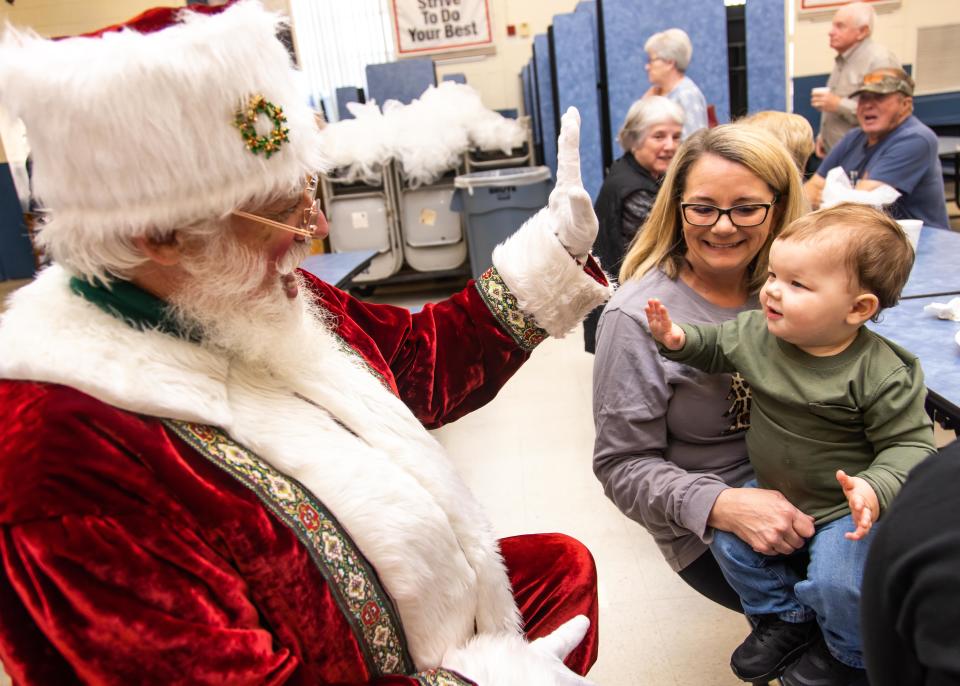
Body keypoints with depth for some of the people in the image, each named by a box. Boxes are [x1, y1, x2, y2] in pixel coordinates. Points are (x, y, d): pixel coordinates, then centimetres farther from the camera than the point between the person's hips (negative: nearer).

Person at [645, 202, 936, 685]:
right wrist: (679, 339, -9)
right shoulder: (757, 332, -10)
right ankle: (786, 619, 25)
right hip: (772, 494, 5)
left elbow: (909, 444, -16)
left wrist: (877, 488, -34)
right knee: (728, 541, -3)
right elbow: (717, 346, 10)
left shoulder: (883, 374, -23)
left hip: (846, 508, -5)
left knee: (838, 582, -20)